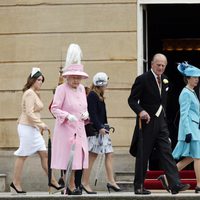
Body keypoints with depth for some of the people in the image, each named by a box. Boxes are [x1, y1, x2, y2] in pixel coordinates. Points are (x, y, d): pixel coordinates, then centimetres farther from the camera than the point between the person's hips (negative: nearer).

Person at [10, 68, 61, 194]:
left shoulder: (35, 93, 16)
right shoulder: (29, 93, -13)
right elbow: (29, 113, -20)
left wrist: (39, 126, 15)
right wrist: (41, 124, -22)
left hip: (33, 128, 10)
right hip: (27, 127, -10)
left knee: (44, 154, 7)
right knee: (23, 155, -3)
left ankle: (53, 181, 10)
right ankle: (16, 184, 5)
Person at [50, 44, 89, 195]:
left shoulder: (81, 88, 13)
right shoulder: (62, 89, -8)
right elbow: (55, 108, -12)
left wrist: (86, 114, 2)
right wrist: (67, 116, -26)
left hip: (79, 129, 6)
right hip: (66, 129, -6)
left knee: (80, 157, 1)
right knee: (68, 159, -4)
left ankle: (77, 186, 7)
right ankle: (69, 186, 4)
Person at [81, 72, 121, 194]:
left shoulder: (99, 96, 15)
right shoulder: (92, 96, -12)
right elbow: (92, 114, -19)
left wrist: (104, 127, 12)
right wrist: (100, 128, -22)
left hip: (101, 129, 10)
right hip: (94, 130, -10)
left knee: (109, 154, 5)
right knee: (92, 156, -4)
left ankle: (111, 181, 5)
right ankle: (85, 183, 3)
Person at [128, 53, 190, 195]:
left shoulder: (165, 80, 11)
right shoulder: (142, 79, -9)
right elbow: (132, 100, -11)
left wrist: (163, 116, 14)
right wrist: (140, 111, -28)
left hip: (161, 122, 6)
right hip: (147, 122, -6)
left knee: (167, 153, -3)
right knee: (143, 156, 1)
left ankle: (175, 184, -9)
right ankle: (139, 187, 11)